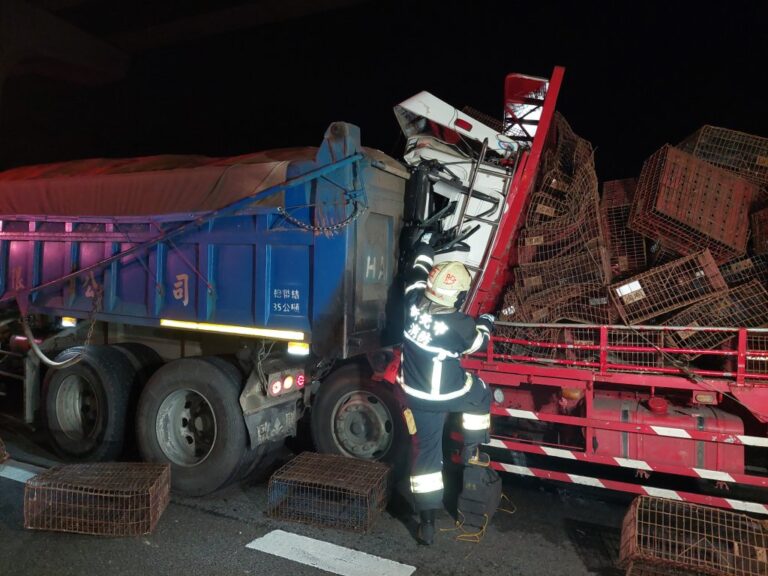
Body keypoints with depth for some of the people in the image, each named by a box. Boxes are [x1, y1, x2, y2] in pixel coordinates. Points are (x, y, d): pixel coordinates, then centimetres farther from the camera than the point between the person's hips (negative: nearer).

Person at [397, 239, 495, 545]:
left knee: (425, 453, 13)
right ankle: (471, 452, 39)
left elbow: (421, 262, 8)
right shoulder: (460, 324, -23)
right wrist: (485, 324, 22)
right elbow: (478, 343, 1)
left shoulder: (413, 297, -13)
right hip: (449, 393, -4)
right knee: (481, 395, 30)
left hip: (417, 395, 4)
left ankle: (427, 522, 17)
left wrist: (425, 249, 28)